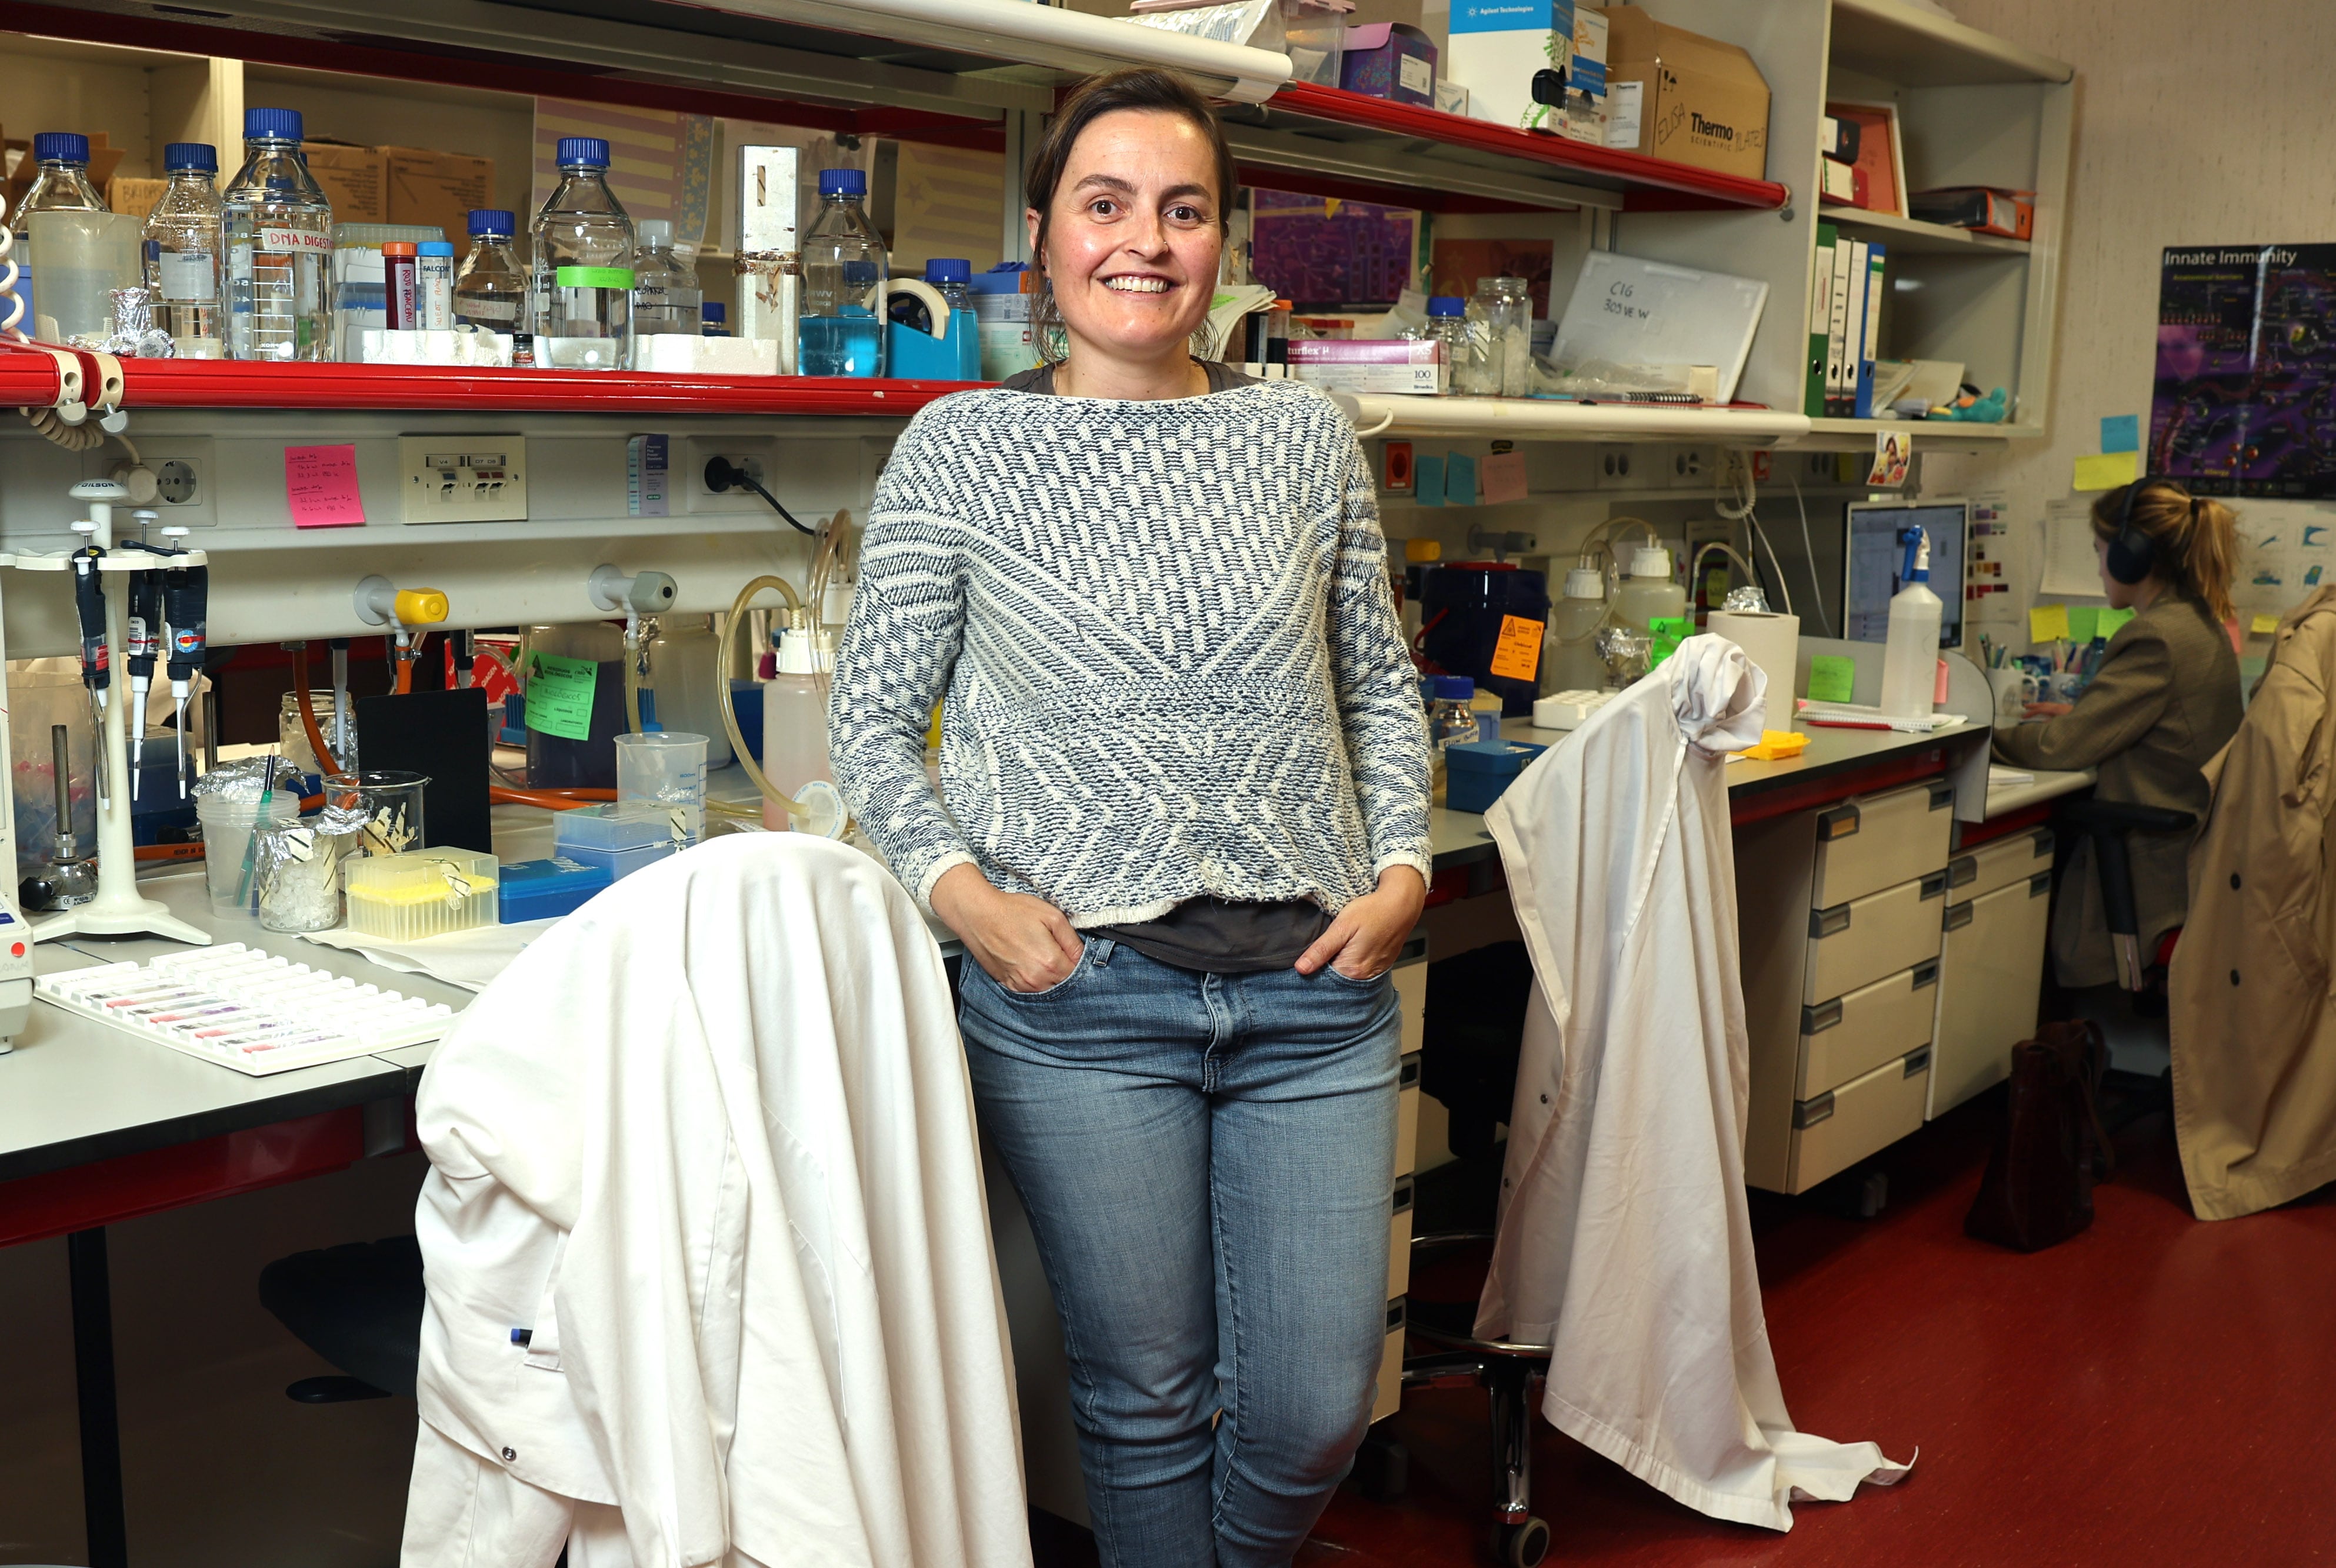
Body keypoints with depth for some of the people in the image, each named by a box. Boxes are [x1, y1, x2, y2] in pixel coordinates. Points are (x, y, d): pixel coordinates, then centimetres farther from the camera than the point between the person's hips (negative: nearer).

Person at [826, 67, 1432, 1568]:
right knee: (1149, 1397, 9)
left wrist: (1403, 866, 2)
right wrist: (962, 892, -12)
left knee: (1318, 1408, 8)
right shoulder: (961, 449, 1)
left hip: (1316, 984, 3)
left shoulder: (1308, 436, 8)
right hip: (1078, 990, -2)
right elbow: (873, 716, 3)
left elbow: (1380, 680, 15)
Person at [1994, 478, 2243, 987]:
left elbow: (2063, 747, -18)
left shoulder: (2157, 638, -20)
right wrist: (2082, 713, 14)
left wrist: (1987, 736, -4)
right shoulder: (2200, 624, 10)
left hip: (2155, 867, -9)